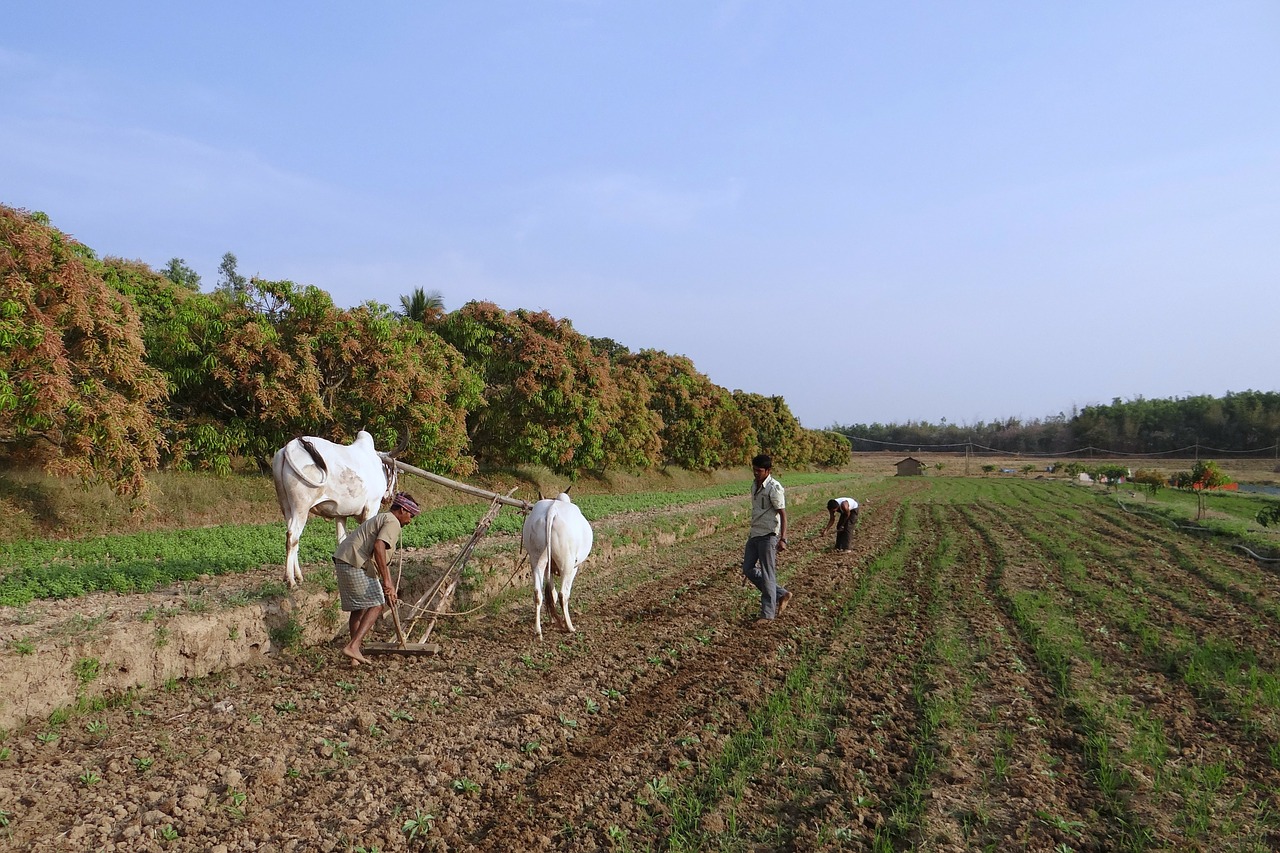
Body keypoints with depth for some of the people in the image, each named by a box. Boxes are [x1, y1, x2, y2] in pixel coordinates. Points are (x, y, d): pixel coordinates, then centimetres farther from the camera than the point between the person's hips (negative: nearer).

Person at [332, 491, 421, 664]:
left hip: (343, 561, 10)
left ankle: (356, 656, 18)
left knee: (358, 608, 15)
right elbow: (378, 547, -23)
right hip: (356, 564, -10)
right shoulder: (392, 522, -5)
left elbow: (384, 560, 31)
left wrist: (389, 588, 32)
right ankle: (353, 646, -13)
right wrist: (386, 581, -24)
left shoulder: (381, 519, 28)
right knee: (376, 605, -4)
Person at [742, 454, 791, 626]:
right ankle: (781, 594, 22)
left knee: (767, 574, -3)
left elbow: (782, 514, -16)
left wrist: (782, 539, -20)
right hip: (754, 534, 9)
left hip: (768, 536, -9)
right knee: (748, 569, 10)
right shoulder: (755, 486, 11)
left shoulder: (774, 488, -15)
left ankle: (768, 614, 7)